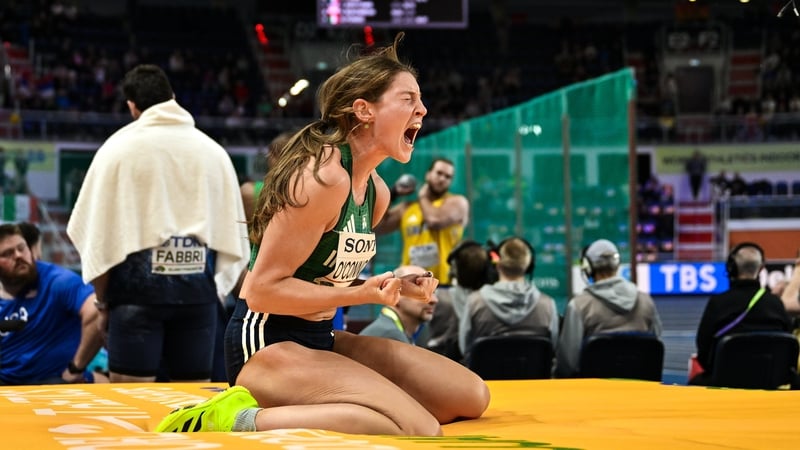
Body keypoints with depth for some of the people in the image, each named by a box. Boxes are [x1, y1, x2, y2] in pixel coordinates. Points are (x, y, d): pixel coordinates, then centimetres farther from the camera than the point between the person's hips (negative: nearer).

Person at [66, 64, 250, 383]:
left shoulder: (119, 148, 0)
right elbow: (235, 235, 9)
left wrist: (102, 299, 8)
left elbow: (97, 231, -1)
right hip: (199, 287, 3)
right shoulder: (213, 152, 10)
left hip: (138, 284, -3)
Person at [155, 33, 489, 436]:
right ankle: (241, 421, -21)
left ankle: (300, 405, 5)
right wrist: (361, 295, -19)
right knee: (421, 429, -27)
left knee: (471, 396, 8)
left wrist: (395, 287, 4)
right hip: (267, 344, -10)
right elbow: (263, 290, -18)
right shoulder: (323, 176, -18)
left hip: (319, 340, 10)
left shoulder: (377, 191, 10)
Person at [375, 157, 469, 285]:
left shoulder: (457, 202, 2)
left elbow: (435, 221, -18)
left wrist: (422, 198, 2)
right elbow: (376, 227, 14)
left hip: (444, 283, -4)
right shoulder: (406, 208, 16)